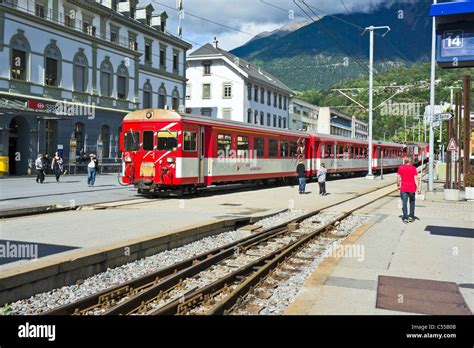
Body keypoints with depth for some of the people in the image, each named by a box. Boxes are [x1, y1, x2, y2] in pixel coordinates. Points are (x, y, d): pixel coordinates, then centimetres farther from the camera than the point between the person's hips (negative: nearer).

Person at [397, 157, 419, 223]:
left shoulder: (401, 168, -1)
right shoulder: (413, 168, -5)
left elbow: (398, 177, 0)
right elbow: (415, 178, -8)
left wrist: (398, 184, 15)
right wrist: (417, 187, -5)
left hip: (403, 188, 0)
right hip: (412, 188, 0)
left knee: (404, 203, 3)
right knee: (412, 202, 17)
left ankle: (405, 218, 1)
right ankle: (411, 216, 18)